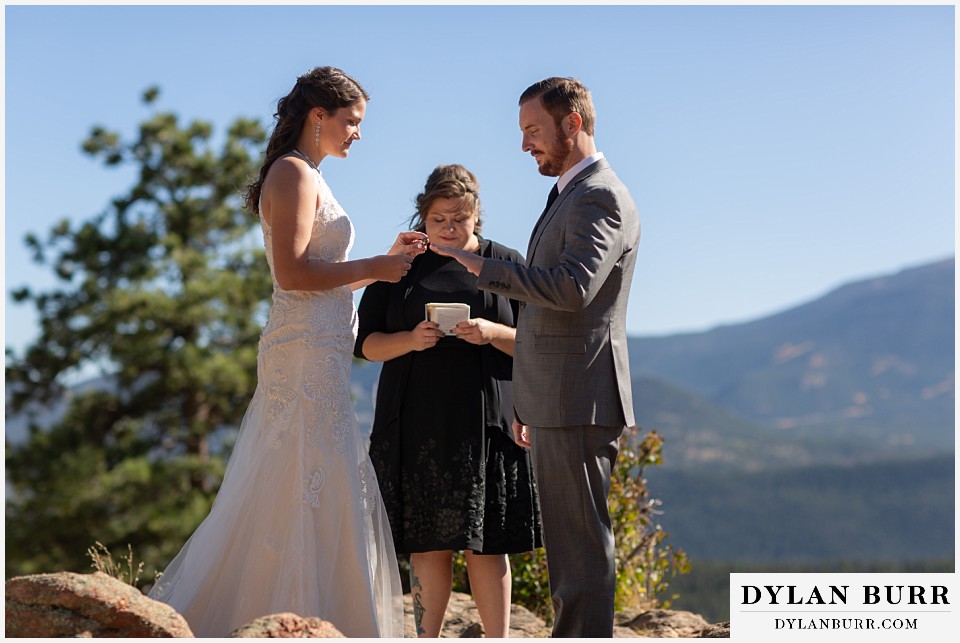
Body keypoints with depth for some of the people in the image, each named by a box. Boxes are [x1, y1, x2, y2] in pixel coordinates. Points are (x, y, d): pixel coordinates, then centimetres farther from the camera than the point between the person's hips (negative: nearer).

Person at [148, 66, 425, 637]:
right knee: (313, 494, -7)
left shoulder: (309, 178, 21)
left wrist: (387, 259, 14)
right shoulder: (293, 172, -9)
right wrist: (374, 268, -11)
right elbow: (292, 273, -19)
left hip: (321, 361, 10)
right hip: (309, 358, -10)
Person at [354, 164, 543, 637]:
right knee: (428, 543, 2)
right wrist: (410, 340, -11)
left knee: (484, 542, -3)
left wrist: (493, 333, -14)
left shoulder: (505, 263, 9)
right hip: (417, 423, 1)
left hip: (483, 423, -1)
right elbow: (366, 343, 8)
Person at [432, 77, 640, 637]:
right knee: (568, 543, 13)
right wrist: (528, 403, 24)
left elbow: (572, 287, -28)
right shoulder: (574, 195, 21)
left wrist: (483, 266, -23)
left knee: (581, 544, -8)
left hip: (579, 403, -10)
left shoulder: (600, 197, -12)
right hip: (559, 403, 10)